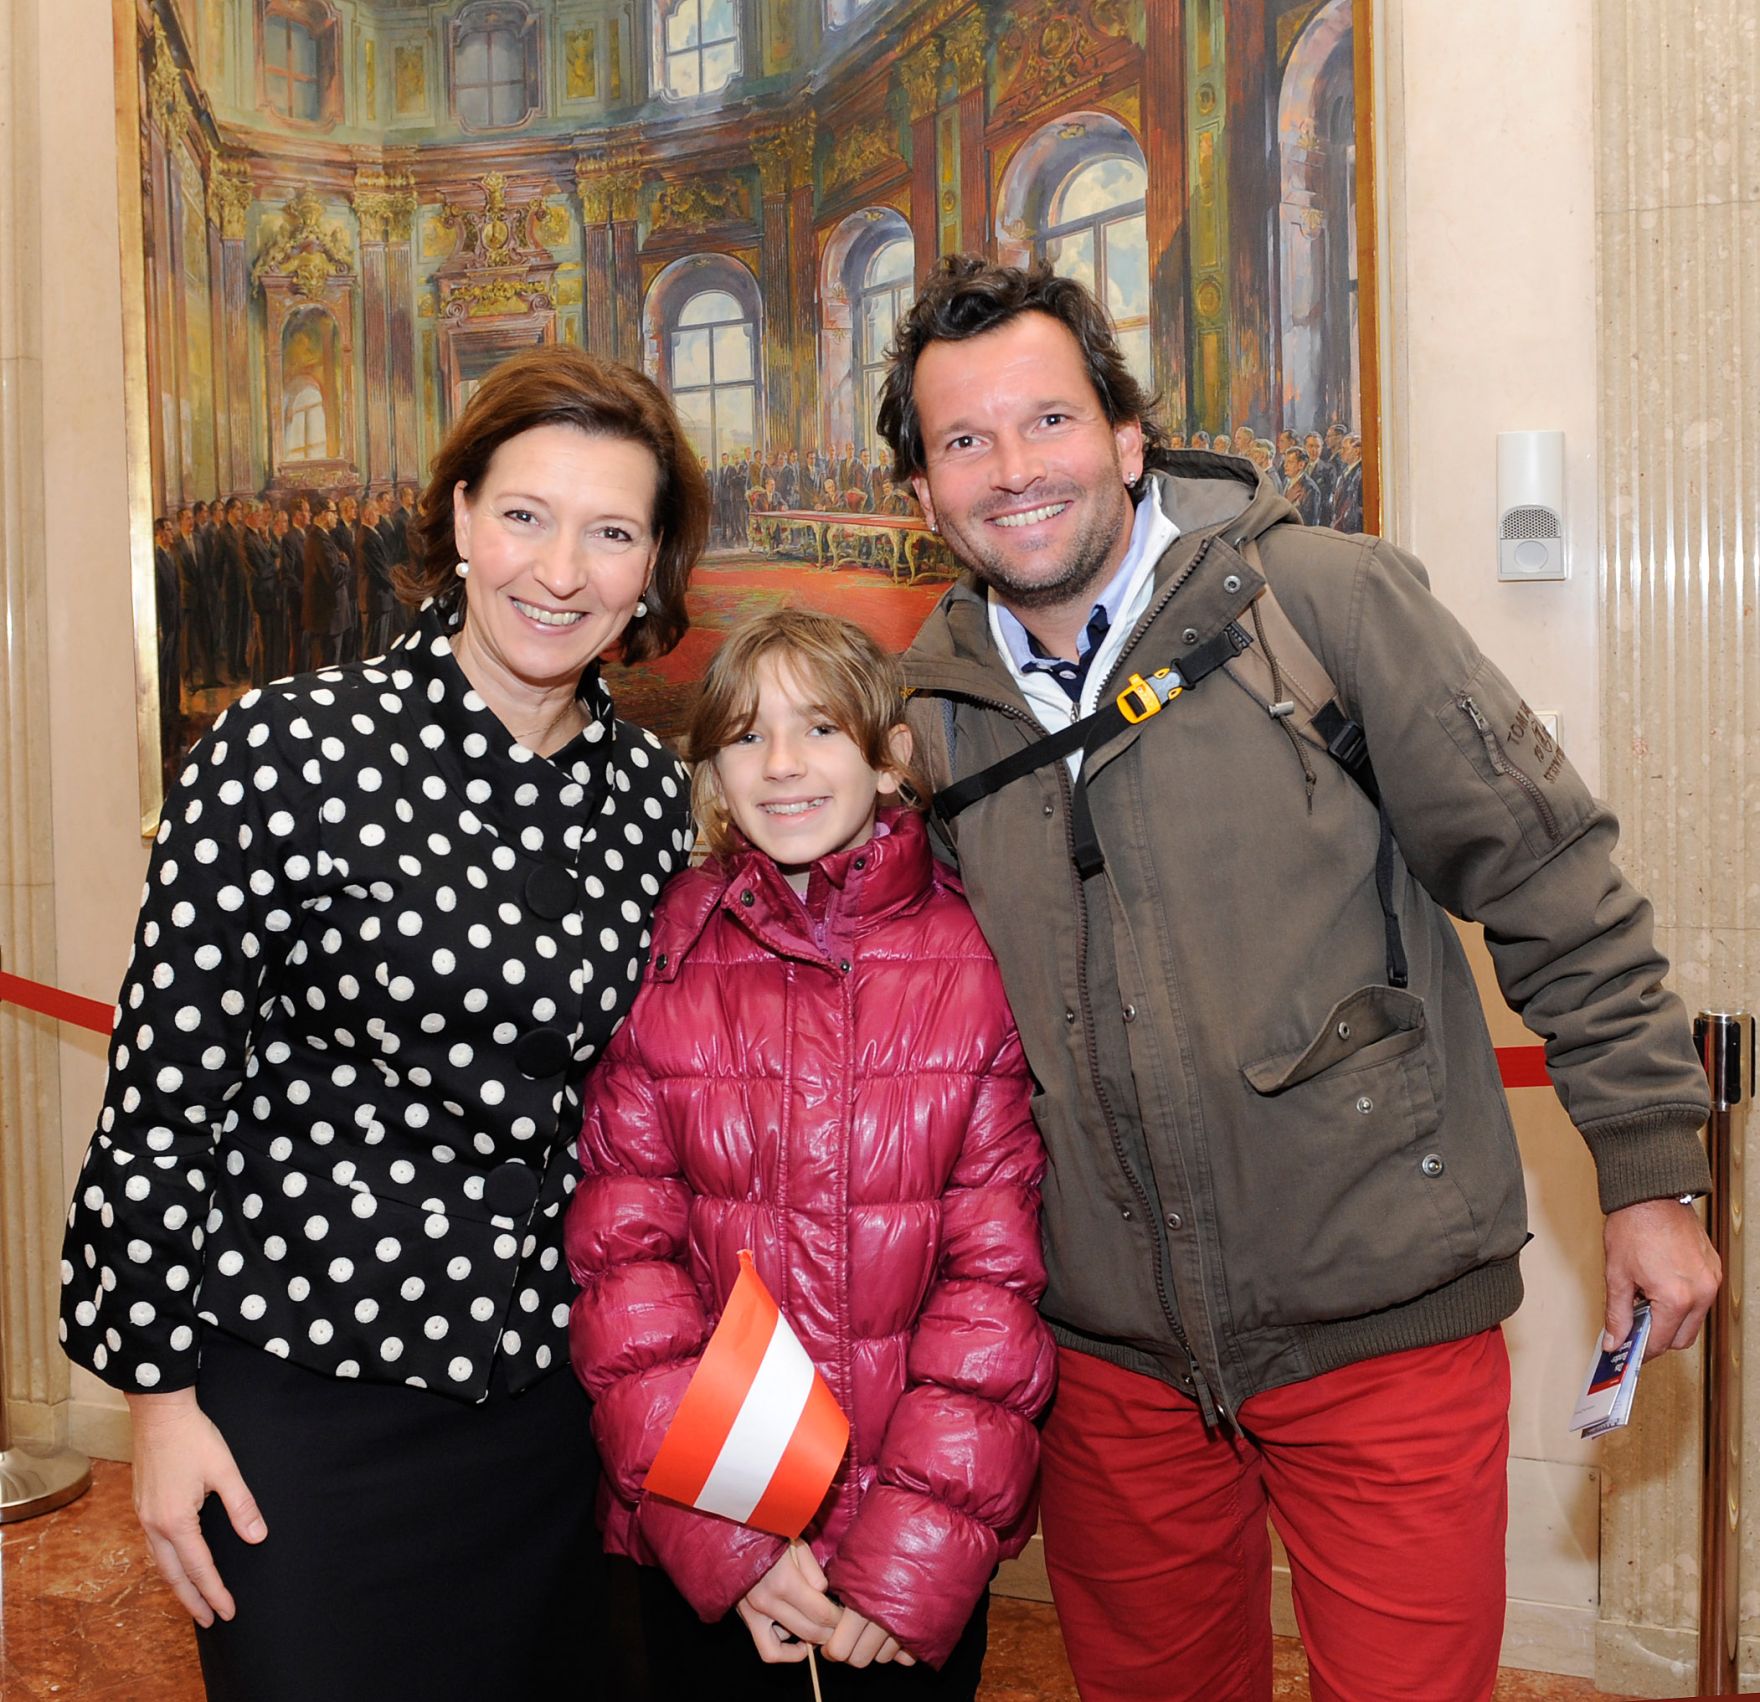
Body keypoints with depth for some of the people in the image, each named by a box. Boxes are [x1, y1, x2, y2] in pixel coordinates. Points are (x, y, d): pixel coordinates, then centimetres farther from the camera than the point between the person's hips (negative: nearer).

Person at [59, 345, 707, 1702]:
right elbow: (164, 1087, -10)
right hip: (308, 1394, -4)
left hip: (553, 1386, 5)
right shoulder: (288, 753, -14)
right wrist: (160, 1388, -7)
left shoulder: (653, 795, 0)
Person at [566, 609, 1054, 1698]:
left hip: (935, 1532, 0)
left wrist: (920, 1550, -13)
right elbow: (622, 1257, -6)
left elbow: (999, 1267, -7)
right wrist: (722, 1535, -14)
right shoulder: (660, 959, -4)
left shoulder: (982, 960, -7)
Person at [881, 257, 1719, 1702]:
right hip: (1113, 1352, 4)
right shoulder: (923, 705, 1)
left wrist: (1652, 1169, -4)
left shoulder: (1325, 597, -10)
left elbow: (1550, 878, -6)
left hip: (1387, 1323, -3)